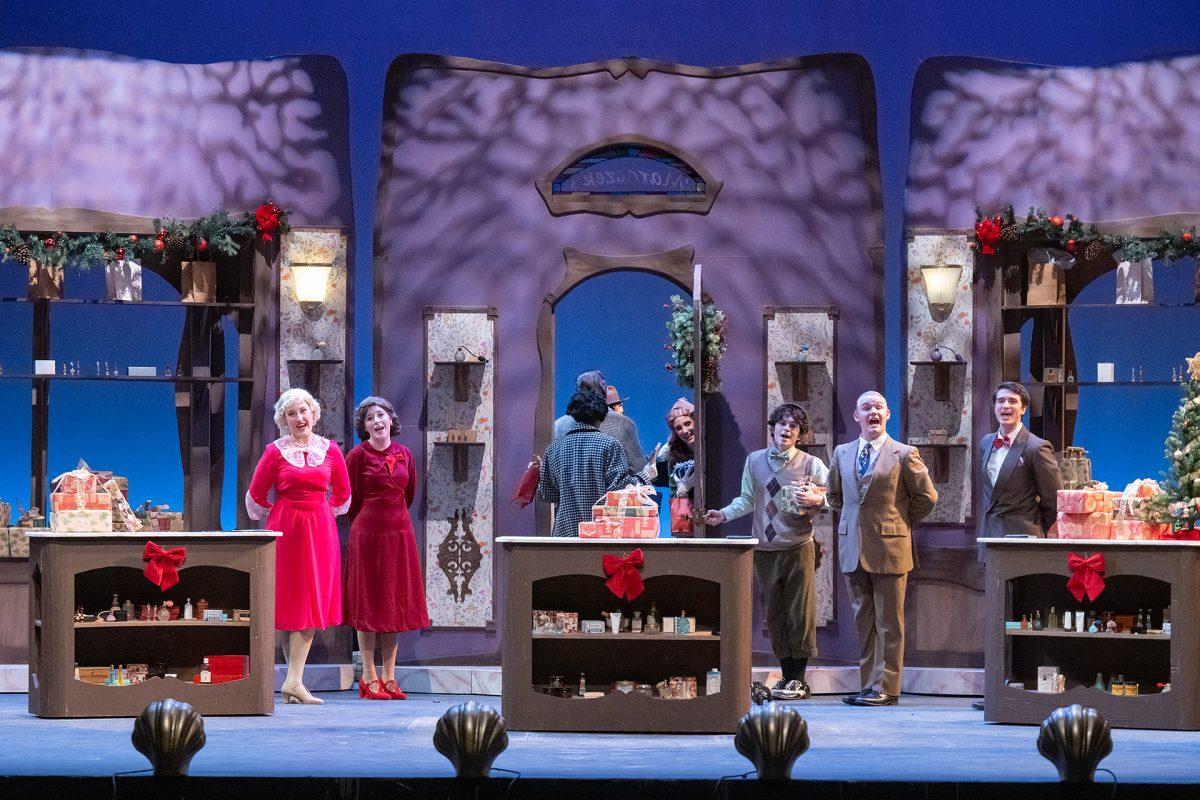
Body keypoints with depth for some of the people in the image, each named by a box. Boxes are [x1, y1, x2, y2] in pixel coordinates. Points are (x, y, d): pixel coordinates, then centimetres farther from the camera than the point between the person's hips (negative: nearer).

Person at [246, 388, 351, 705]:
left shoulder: (329, 450, 6)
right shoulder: (275, 451, -1)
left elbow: (342, 494, 19)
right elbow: (255, 497, 7)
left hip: (320, 532, 2)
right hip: (285, 530, -2)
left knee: (311, 603, -4)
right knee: (290, 602, -2)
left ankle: (294, 681, -6)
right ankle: (294, 681, 0)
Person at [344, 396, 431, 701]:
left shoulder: (403, 454, 8)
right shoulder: (358, 455, -5)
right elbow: (351, 498, 0)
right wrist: (364, 523, 8)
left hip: (399, 532, 5)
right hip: (368, 533, -5)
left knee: (396, 602, 6)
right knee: (368, 601, -2)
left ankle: (389, 676, 11)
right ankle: (369, 678, 1)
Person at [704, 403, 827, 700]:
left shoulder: (812, 465, -2)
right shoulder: (754, 461, 8)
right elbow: (748, 499, 16)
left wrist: (815, 500, -22)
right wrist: (724, 514, 2)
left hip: (798, 547, -4)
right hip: (765, 549, 4)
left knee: (800, 612, -4)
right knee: (775, 614, 7)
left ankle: (798, 679, 1)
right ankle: (787, 676, 15)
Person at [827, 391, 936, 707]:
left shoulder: (904, 455, -2)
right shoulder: (842, 453, 11)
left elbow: (926, 497, 2)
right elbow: (834, 495, 24)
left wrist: (901, 524, 5)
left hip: (889, 549, -5)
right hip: (853, 549, 5)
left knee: (889, 623, -2)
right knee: (863, 621, 9)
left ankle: (886, 687, -1)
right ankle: (868, 685, 13)